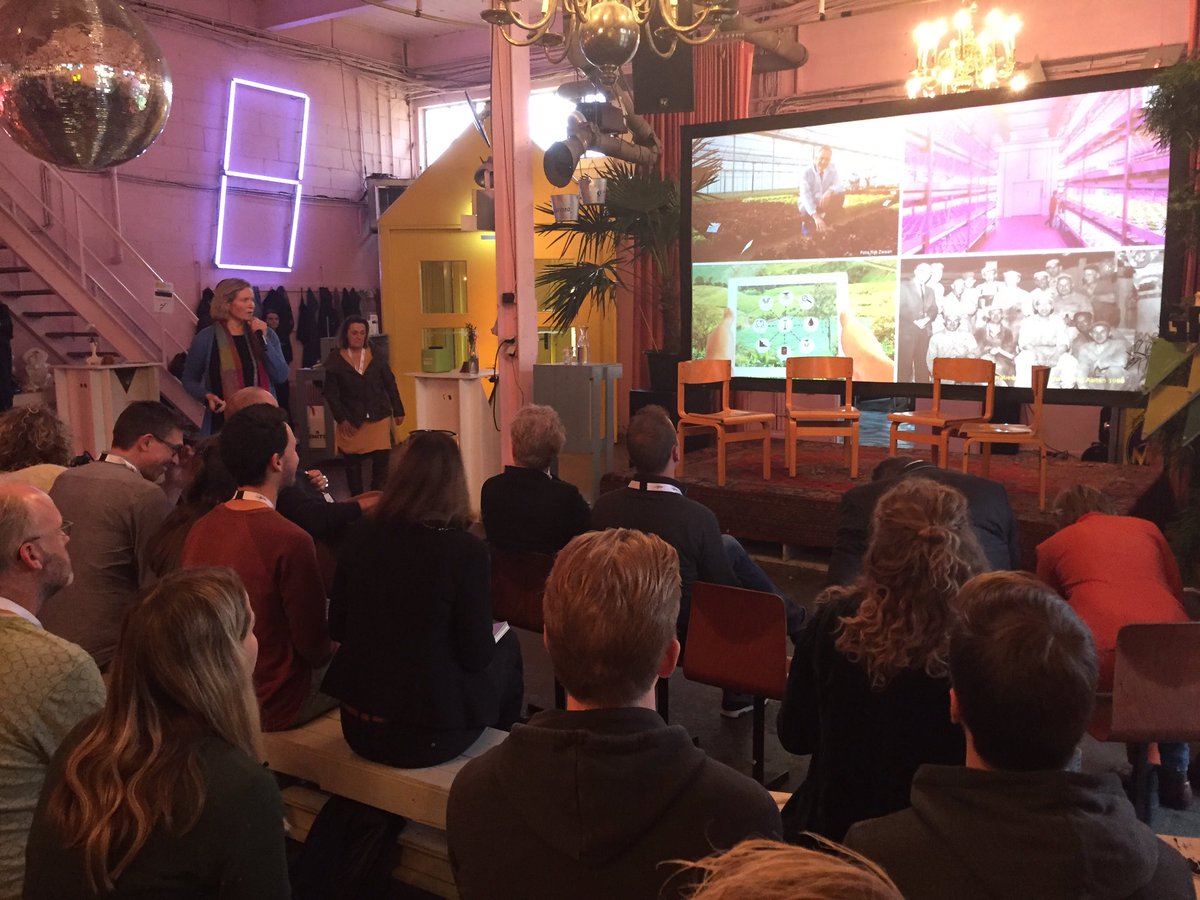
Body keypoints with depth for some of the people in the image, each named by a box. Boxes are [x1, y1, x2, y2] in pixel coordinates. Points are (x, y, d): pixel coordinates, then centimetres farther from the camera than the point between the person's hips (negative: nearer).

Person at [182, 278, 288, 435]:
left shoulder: (265, 334, 5)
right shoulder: (205, 338, -2)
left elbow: (282, 376, -5)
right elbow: (189, 380, 9)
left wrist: (263, 340, -10)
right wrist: (207, 396, -10)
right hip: (223, 422, -2)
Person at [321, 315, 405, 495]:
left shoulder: (377, 357, 4)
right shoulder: (335, 360, -1)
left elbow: (390, 385, 9)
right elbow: (331, 393, -1)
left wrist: (398, 411, 8)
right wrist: (341, 419, -8)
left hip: (379, 418, 1)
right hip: (351, 421, -1)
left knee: (381, 460, -7)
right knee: (353, 463, 6)